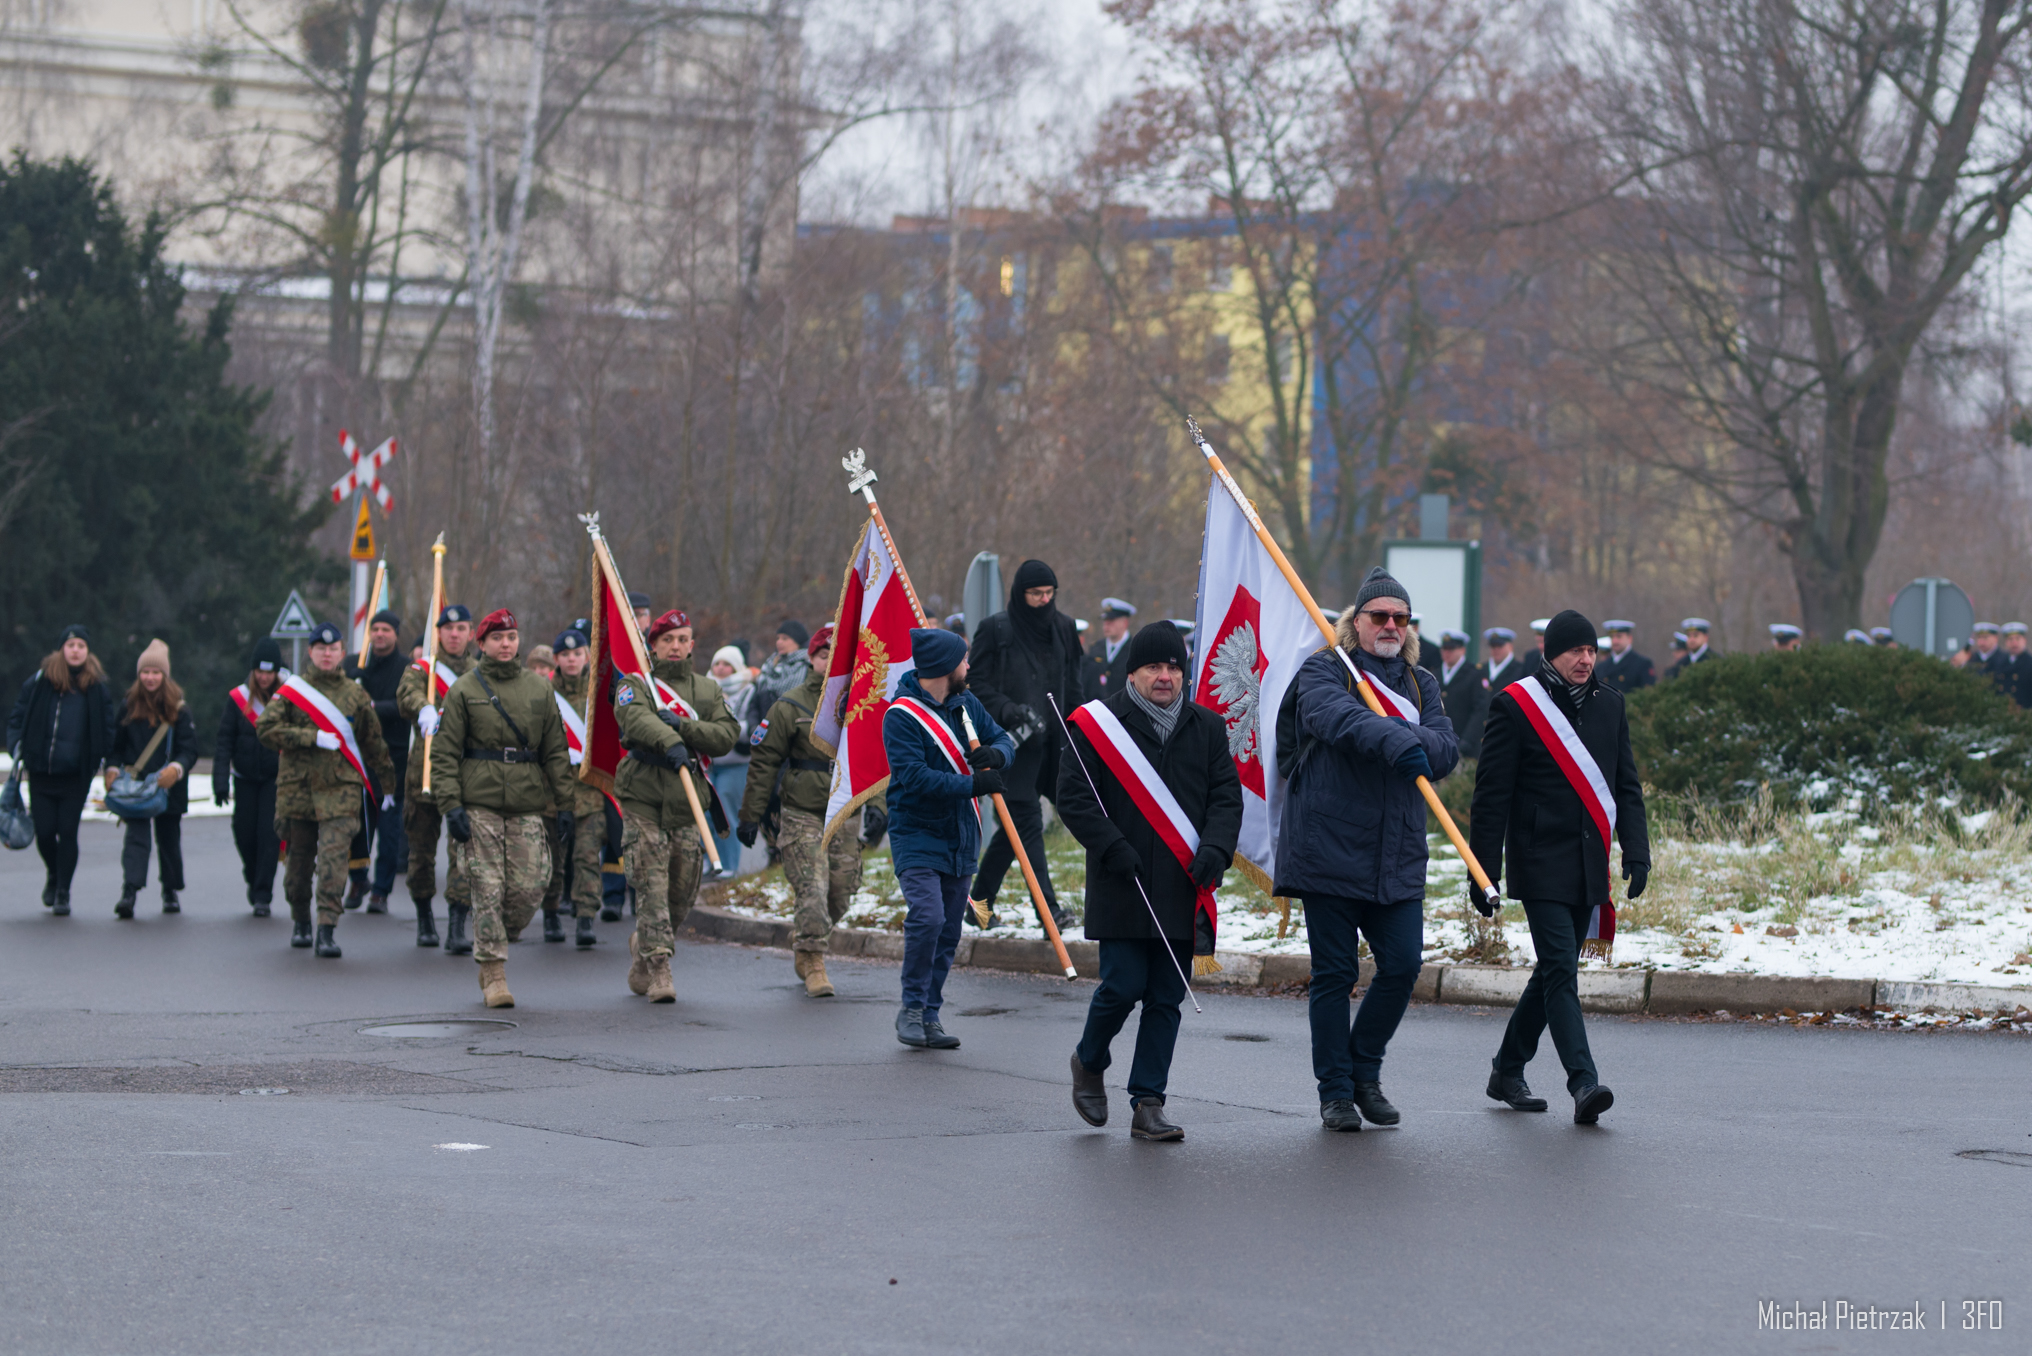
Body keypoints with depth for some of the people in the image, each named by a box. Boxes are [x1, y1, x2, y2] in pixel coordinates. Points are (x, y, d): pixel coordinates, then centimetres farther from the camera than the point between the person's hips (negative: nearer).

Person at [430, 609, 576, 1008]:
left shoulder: (539, 688, 12)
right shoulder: (464, 690, 3)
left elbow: (556, 750, 15)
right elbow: (443, 753, 1)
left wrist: (564, 802, 9)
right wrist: (451, 806, -9)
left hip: (528, 805, 3)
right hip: (479, 804, -3)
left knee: (529, 890, -5)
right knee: (488, 890, -6)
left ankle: (493, 944, 22)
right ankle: (494, 974, 1)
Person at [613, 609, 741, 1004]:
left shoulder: (707, 689, 15)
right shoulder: (635, 685, 4)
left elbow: (727, 734, 1)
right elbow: (637, 719, -18)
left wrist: (683, 726, -15)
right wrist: (669, 741, -37)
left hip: (687, 806, 4)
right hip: (643, 799, -4)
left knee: (682, 890, 7)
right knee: (651, 886, -12)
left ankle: (642, 945, 30)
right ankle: (658, 969, -12)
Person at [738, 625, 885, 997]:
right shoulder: (790, 707, -2)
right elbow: (764, 763, 1)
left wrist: (877, 806, -4)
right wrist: (751, 815, -1)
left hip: (847, 817, 3)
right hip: (800, 815, -3)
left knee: (840, 895, 6)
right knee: (812, 891, -13)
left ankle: (803, 947, 30)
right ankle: (813, 965, -3)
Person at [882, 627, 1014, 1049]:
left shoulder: (966, 704, 8)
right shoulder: (901, 716, -14)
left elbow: (1003, 740, 15)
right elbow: (915, 776, -22)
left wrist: (995, 753, -10)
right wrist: (974, 785, -24)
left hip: (960, 836, 7)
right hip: (916, 835, -7)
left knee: (949, 930, 7)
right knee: (927, 917, -21)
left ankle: (931, 1016, 15)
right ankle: (912, 1008, -7)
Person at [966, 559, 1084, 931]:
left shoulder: (1064, 629, 11)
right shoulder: (996, 630, -3)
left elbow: (1074, 688, 18)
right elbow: (976, 682, -4)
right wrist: (1010, 711, -17)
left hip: (1050, 742, 5)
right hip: (1012, 743, -5)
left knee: (1015, 824, 10)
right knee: (1027, 819, -13)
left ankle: (980, 900, 22)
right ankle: (1049, 908, -18)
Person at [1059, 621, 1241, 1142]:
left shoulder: (1206, 728, 12)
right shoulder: (1098, 724, 0)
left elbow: (1227, 795, 10)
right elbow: (1074, 797, -3)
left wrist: (1215, 849, -8)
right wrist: (1113, 849, -13)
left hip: (1183, 889, 4)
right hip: (1122, 887, -4)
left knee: (1166, 998, 2)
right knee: (1124, 986, -8)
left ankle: (1147, 1104, 6)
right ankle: (1089, 1063, 22)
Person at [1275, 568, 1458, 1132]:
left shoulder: (1421, 683, 16)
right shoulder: (1322, 671, -1)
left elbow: (1447, 746, 0)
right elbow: (1336, 715, -24)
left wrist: (1417, 744, -22)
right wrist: (1395, 741, -40)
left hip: (1398, 855, 4)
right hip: (1330, 848, -4)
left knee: (1402, 964, -1)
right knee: (1334, 974, 1)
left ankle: (1364, 1072, 19)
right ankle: (1335, 1091, 10)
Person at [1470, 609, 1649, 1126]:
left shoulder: (1609, 703, 12)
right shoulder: (1516, 706, -6)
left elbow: (1626, 785, 17)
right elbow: (1491, 794, -5)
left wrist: (1636, 852, 6)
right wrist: (1483, 871, -8)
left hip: (1590, 866, 6)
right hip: (1541, 864, -6)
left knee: (1554, 970, 11)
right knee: (1560, 970, -14)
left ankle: (1508, 1070, 25)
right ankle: (1583, 1082, -21)